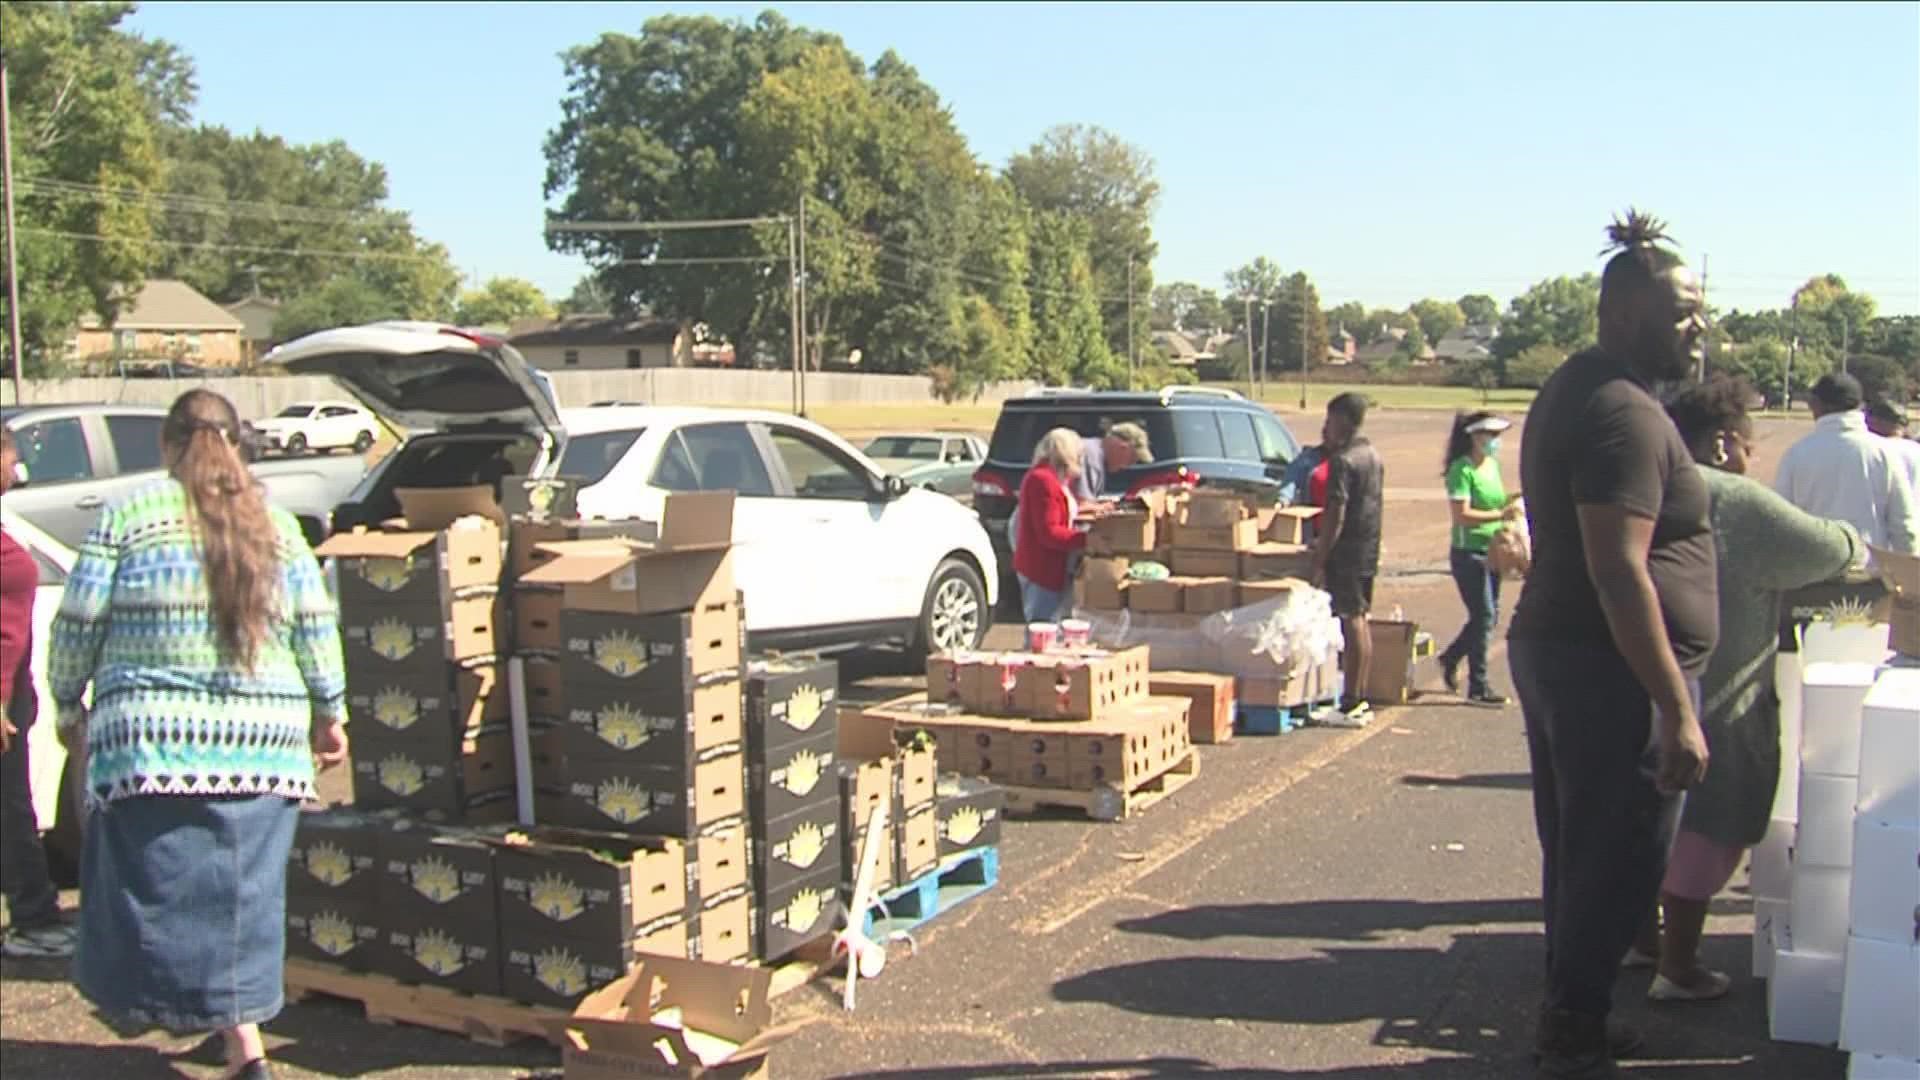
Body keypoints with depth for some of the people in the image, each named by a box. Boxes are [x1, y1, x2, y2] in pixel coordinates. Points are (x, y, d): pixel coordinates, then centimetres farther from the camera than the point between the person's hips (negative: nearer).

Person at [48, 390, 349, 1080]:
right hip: (266, 741, 3)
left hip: (155, 738, -3)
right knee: (245, 888, 9)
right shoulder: (277, 525, 9)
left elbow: (79, 622, 2)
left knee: (159, 886, 5)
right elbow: (317, 630, 7)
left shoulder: (130, 512, 2)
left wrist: (67, 704, 14)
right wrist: (330, 712, 15)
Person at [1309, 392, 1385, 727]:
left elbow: (1336, 515, -19)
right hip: (1369, 551, 9)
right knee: (1360, 622, 13)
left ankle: (1351, 705, -3)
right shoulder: (1373, 456, 13)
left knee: (1351, 624, -6)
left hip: (1346, 553, -9)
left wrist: (1320, 561, -17)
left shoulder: (1342, 460, -15)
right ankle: (1360, 699, 20)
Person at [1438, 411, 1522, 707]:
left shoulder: (1492, 464, 11)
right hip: (1468, 552, -8)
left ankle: (1450, 659, 35)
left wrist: (1511, 504, 4)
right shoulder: (1462, 470, -14)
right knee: (1484, 617, -4)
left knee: (1488, 616, 14)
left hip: (1491, 550, 8)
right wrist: (1501, 515, -27)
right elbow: (1462, 515, -22)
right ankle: (1478, 688, 5)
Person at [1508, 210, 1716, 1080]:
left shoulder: (1571, 391, 15)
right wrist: (1677, 710, -24)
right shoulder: (1626, 414, -18)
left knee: (1577, 853, 19)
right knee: (1618, 866, 0)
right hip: (1612, 672, -10)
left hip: (1550, 650, 10)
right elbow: (1620, 569, -25)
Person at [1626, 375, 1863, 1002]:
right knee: (1707, 829, 1)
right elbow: (1832, 550, -9)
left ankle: (1644, 937, 31)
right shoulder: (1739, 503, -16)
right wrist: (1858, 548, 13)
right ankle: (1678, 969, 8)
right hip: (1712, 701, -8)